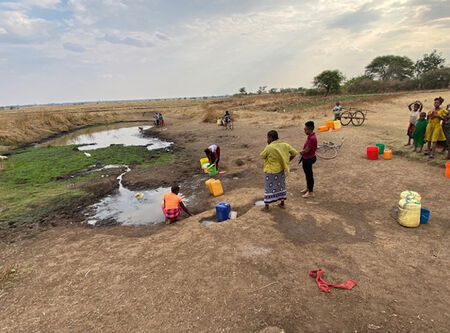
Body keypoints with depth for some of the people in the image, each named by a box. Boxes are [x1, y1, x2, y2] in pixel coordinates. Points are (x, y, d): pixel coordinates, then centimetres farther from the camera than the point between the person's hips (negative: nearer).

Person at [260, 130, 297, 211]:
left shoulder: (269, 147, -21)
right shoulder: (285, 145, -4)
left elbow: (262, 156, -7)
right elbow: (294, 153, 2)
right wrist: (287, 161, 8)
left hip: (271, 171, -5)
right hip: (281, 170, 5)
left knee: (269, 187, 6)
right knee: (281, 186, 19)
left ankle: (266, 206, 13)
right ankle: (282, 203, 29)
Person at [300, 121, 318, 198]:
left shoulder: (312, 138, -27)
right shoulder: (311, 136, 4)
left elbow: (306, 150, -25)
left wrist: (301, 152, -6)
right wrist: (302, 152, -1)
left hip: (308, 159, -10)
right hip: (306, 158, 10)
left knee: (309, 175, 2)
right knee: (307, 173, 23)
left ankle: (311, 192, 15)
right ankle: (308, 188, 41)